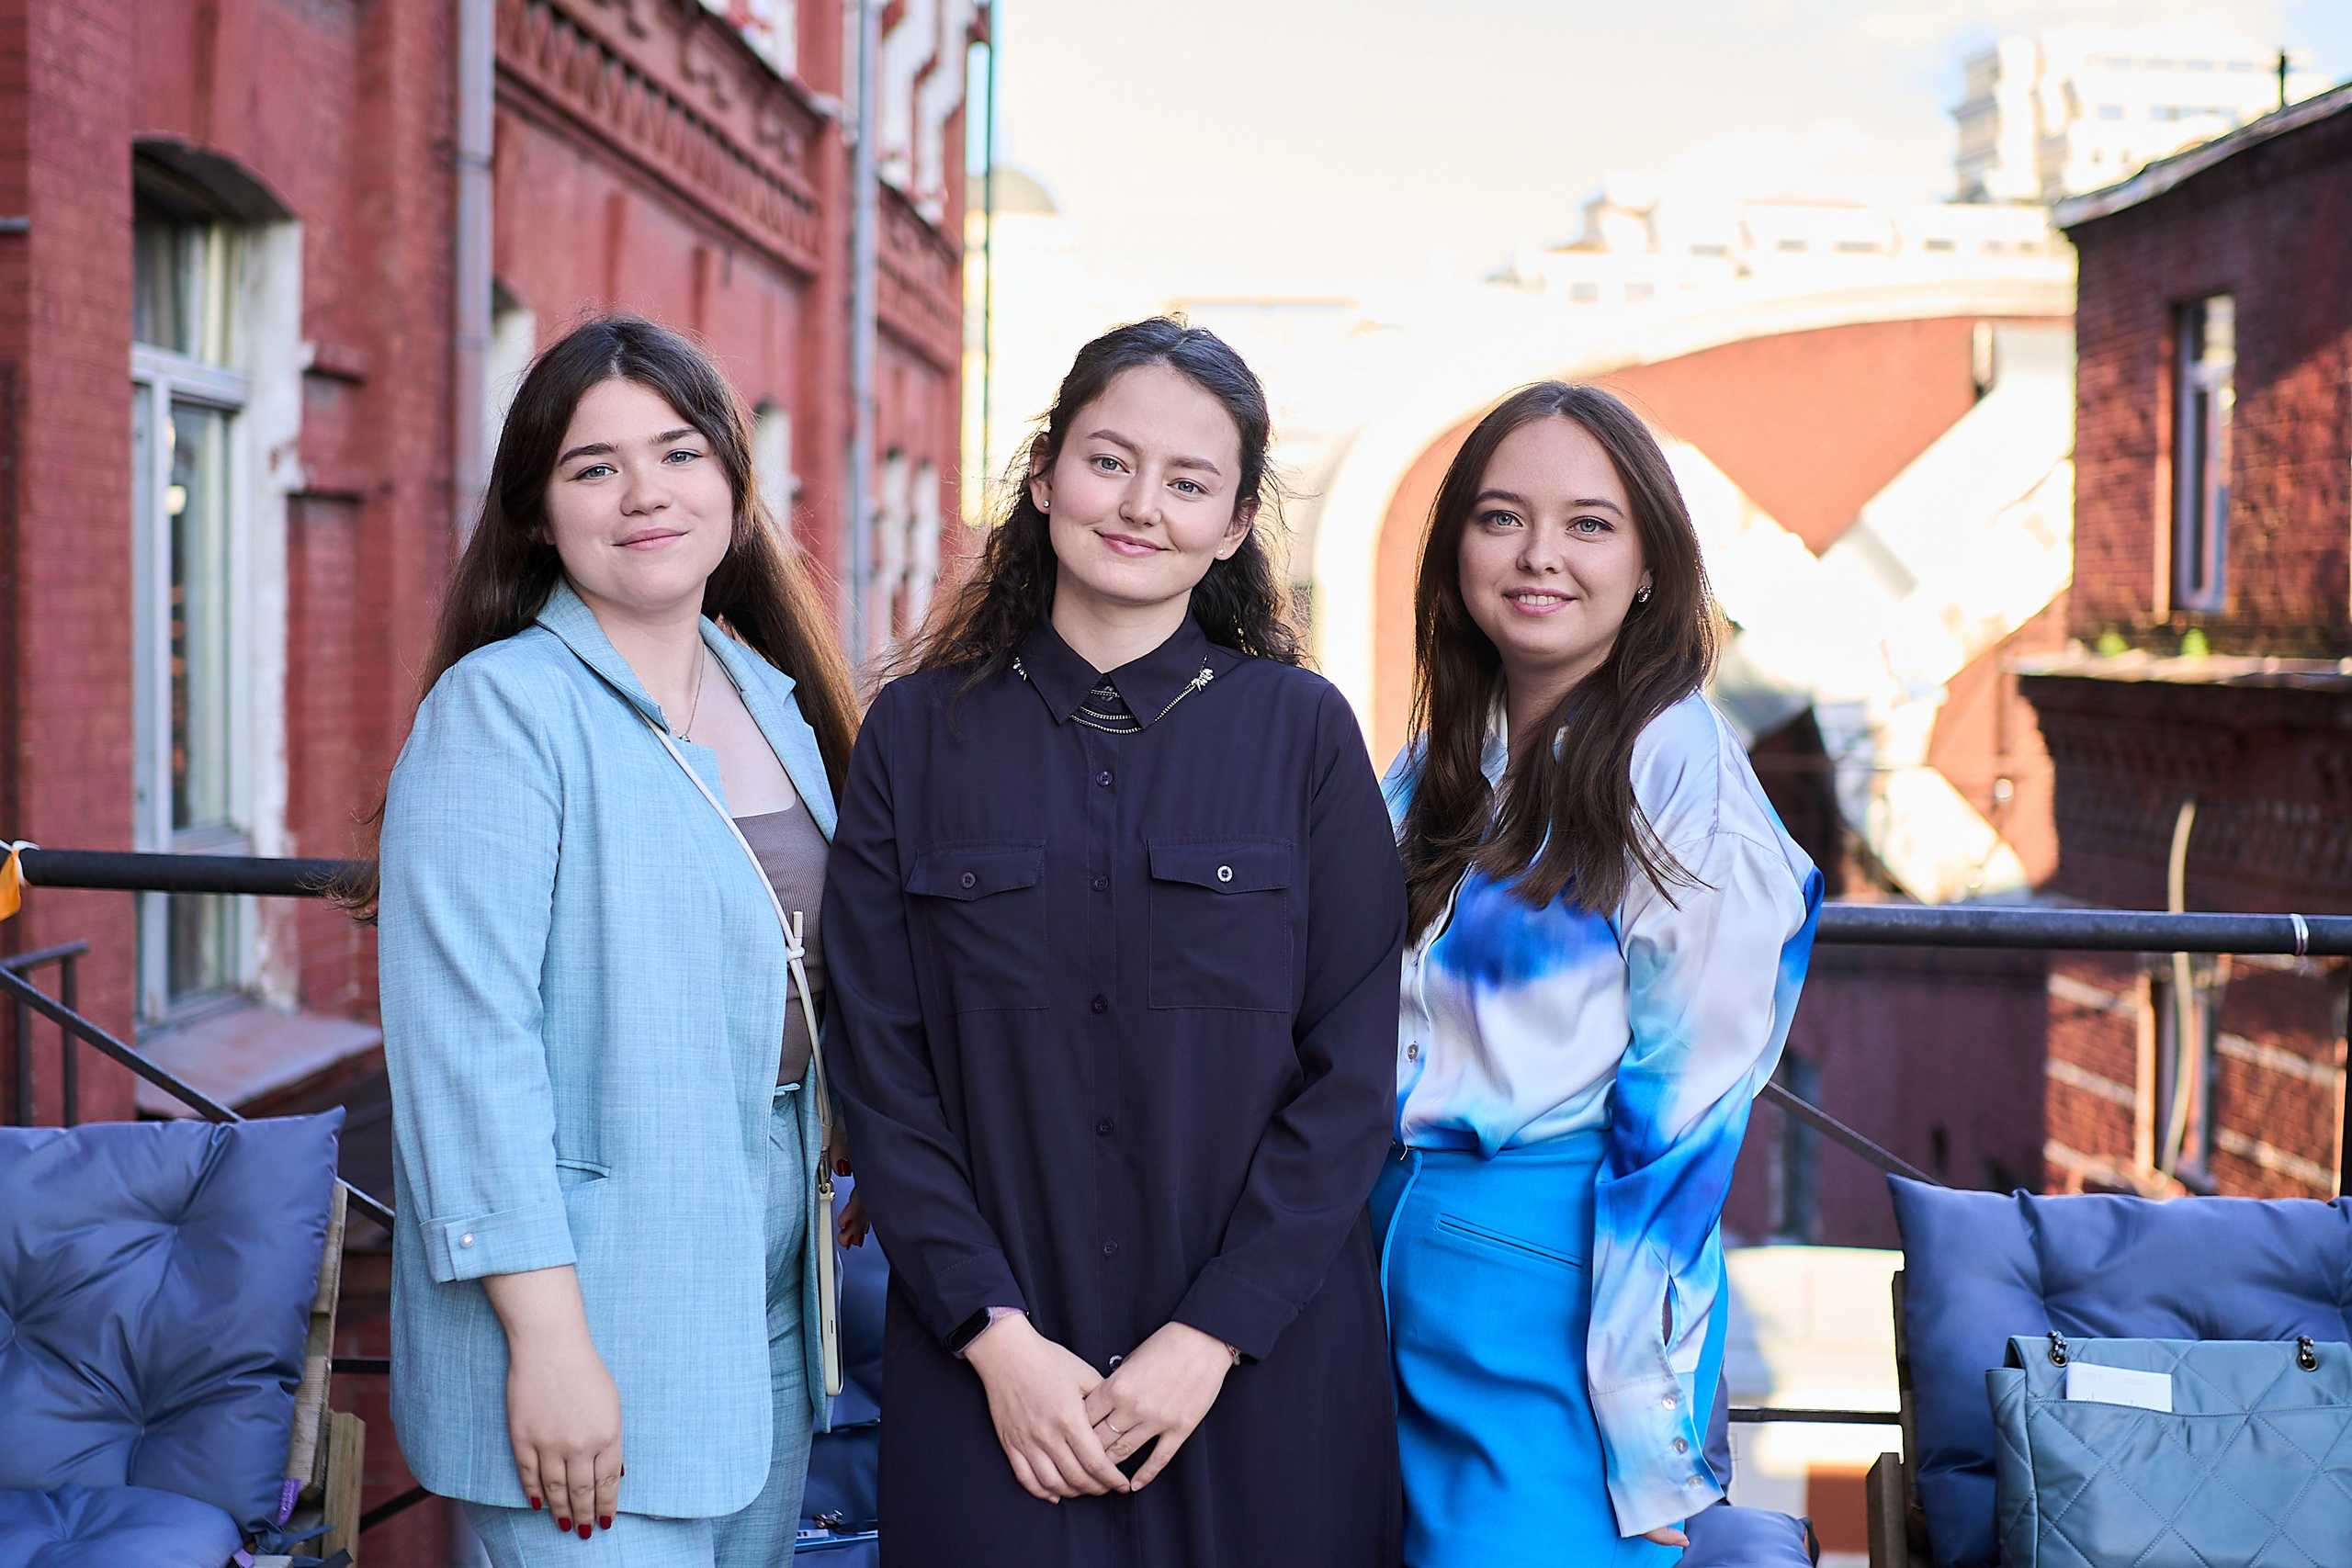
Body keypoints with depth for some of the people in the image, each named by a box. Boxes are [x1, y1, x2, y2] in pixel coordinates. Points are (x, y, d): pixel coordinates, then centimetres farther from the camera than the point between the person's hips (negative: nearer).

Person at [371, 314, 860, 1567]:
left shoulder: (774, 699, 9)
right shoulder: (500, 708, -13)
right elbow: (466, 1043, -19)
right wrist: (547, 1337, -22)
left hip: (771, 1306, 7)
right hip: (591, 1299, -7)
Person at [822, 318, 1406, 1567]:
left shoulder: (1301, 732, 0)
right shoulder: (919, 731, 2)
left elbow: (1349, 1074, -3)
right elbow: (881, 1067, 0)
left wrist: (1214, 1335, -10)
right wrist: (996, 1335, -9)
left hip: (1259, 1361, 0)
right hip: (991, 1371, 0)